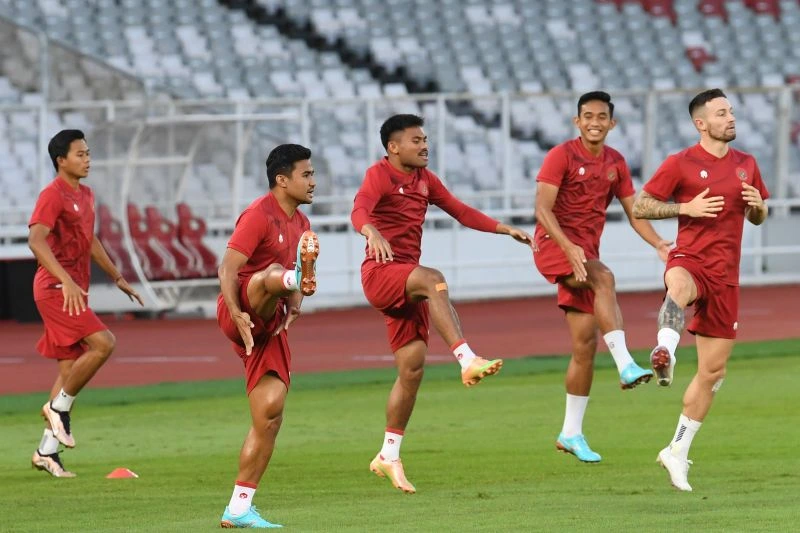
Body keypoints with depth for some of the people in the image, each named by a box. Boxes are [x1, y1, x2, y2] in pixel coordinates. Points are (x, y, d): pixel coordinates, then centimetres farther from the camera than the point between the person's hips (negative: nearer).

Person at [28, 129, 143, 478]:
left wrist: (117, 278, 31)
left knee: (70, 367, 8)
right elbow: (36, 240, -24)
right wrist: (66, 280, -35)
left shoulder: (85, 196, 16)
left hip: (74, 290, 9)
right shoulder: (53, 195, -12)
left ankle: (47, 451, 12)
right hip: (56, 289, -9)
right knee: (103, 343, -22)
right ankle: (59, 406, -7)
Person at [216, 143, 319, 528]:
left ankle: (238, 509, 6)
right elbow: (227, 268, -16)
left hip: (271, 327, 7)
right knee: (272, 274, -36)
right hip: (241, 314, -7)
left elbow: (303, 288, 26)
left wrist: (309, 265, 2)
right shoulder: (260, 215, -8)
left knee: (270, 413, 1)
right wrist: (237, 314, -29)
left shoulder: (300, 224, 19)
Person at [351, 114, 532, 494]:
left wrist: (505, 229, 17)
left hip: (406, 284, 8)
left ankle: (388, 456, 13)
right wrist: (372, 232, -47)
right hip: (380, 273, -8)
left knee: (412, 366, 4)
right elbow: (359, 210, -25)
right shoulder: (380, 174, -7)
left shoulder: (424, 178, 17)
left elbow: (459, 210, 25)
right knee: (433, 280, -37)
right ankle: (467, 360, -51)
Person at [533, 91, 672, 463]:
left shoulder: (615, 163, 11)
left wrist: (659, 244, -7)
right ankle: (626, 366, -46)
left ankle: (571, 433, 12)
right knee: (604, 278, -36)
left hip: (584, 255, 6)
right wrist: (569, 248, -31)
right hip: (553, 245, -6)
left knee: (586, 344, 3)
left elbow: (634, 213, 11)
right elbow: (542, 208, -17)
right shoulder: (562, 156, -8)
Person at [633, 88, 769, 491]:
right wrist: (686, 208, -15)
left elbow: (758, 218, 23)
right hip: (690, 260, -5)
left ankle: (678, 451, 19)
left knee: (713, 371, 7)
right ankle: (665, 351, -70)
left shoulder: (746, 165, 12)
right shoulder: (681, 164, -3)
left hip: (726, 276, 5)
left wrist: (757, 206, -2)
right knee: (679, 286, -45)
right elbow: (640, 207, -2)